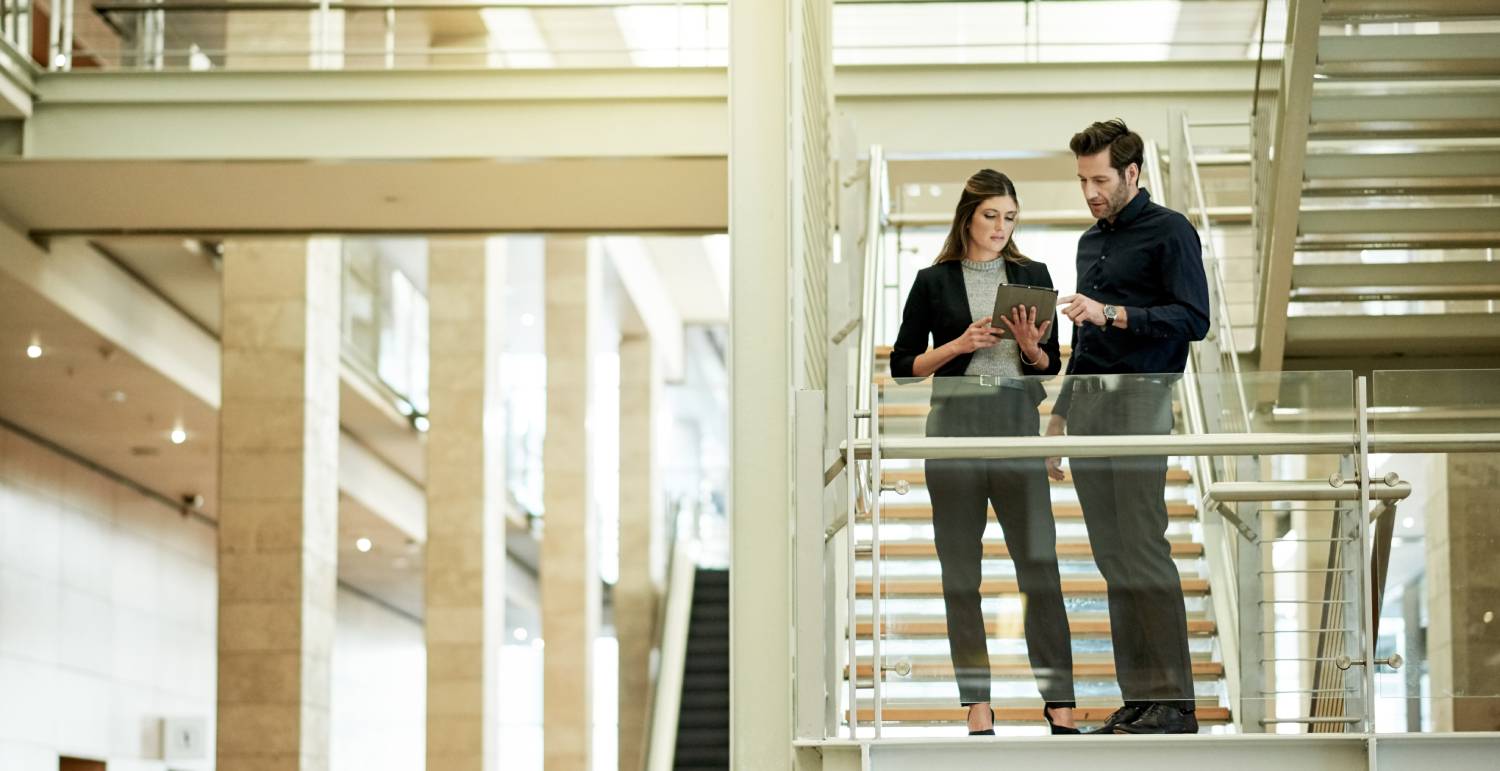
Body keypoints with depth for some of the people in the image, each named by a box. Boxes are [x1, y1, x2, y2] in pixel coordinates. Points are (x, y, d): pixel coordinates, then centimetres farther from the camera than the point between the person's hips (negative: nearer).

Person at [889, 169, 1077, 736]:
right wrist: (959, 345, -8)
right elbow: (903, 366, 6)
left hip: (1019, 424, 1)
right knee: (960, 571, 1)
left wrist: (1031, 346, -10)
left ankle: (1059, 703, -3)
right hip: (954, 426, 0)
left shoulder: (1032, 276, 10)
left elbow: (1050, 367, 12)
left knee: (1040, 565, -5)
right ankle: (977, 704, 7)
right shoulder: (934, 282, 6)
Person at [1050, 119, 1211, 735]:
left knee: (1143, 552, -12)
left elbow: (1194, 318, -12)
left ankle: (1174, 702, -9)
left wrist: (1112, 314, -18)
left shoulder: (1169, 232, -2)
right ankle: (1138, 699, 5)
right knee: (1111, 557, 4)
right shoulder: (1090, 242, 22)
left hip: (1139, 400, -8)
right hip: (1087, 404, 8)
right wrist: (1059, 417, 23)